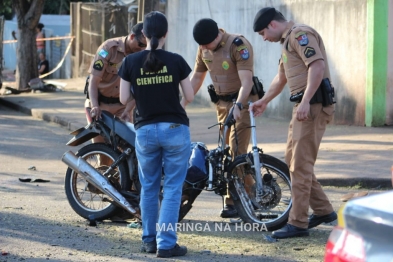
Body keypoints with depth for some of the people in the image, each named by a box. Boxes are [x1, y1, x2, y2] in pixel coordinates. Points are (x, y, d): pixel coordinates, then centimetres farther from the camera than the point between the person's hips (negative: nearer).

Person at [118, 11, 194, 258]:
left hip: (146, 131, 2)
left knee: (149, 187, 16)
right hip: (175, 129, -2)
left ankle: (149, 239, 22)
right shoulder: (176, 61, -6)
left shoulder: (131, 62, -3)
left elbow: (124, 99, 1)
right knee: (172, 188, 2)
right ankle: (166, 243, -3)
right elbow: (190, 96, 0)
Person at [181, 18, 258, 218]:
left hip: (242, 103, -7)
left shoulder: (238, 45, -20)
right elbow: (196, 77, 13)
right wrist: (182, 103, 5)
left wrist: (238, 106, -40)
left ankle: (234, 202, -9)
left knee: (236, 151, -12)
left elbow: (246, 80, -27)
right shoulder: (203, 49, 2)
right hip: (222, 103, 7)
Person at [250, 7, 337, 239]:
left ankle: (298, 224, -4)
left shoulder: (300, 34, -11)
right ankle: (323, 210, 23)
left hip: (313, 106, -10)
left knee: (300, 164, -8)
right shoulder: (288, 40, 21)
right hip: (303, 107, 10)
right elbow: (281, 78, 34)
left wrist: (306, 102, -29)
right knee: (292, 159, 15)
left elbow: (317, 66, -24)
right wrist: (263, 102, 42)